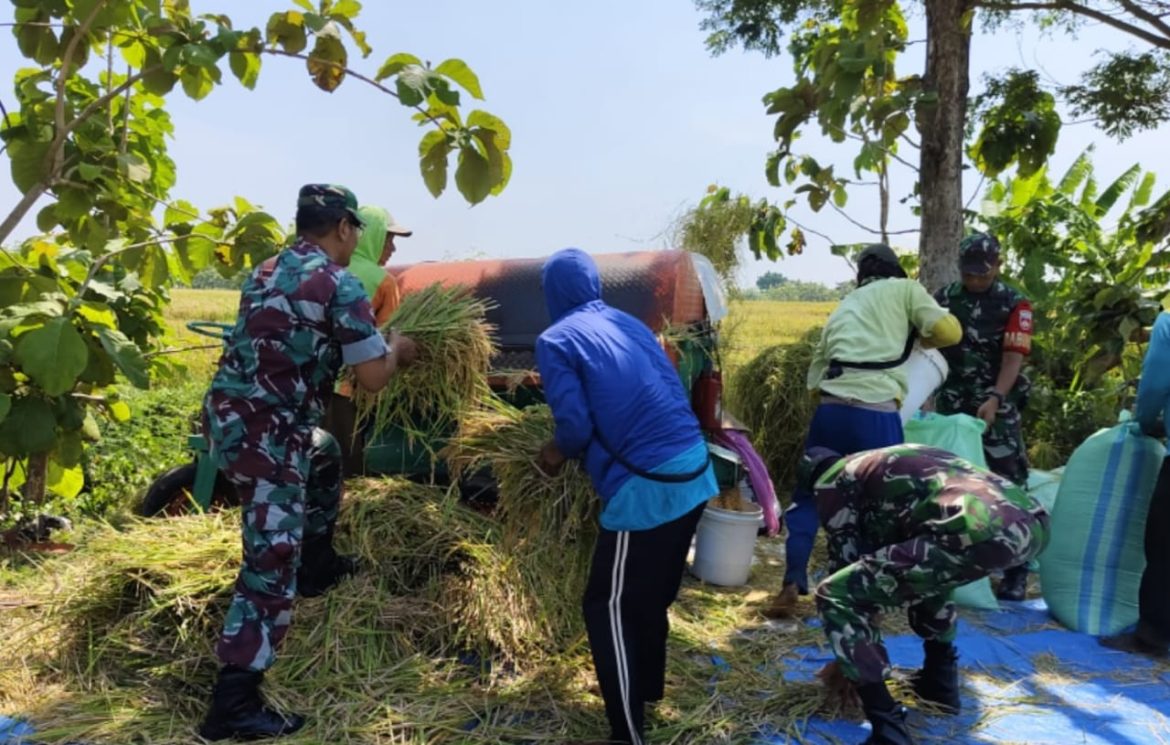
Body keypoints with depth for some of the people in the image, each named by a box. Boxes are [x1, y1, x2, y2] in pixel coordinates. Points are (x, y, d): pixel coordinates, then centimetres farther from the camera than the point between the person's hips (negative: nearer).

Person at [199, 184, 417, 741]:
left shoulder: (267, 271, 15)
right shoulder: (339, 284, -10)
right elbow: (372, 378, -11)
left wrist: (368, 339, 32)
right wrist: (396, 350, 10)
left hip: (226, 413, 9)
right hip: (264, 432, -9)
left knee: (323, 455, 33)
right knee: (272, 563, -4)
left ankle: (317, 566, 46)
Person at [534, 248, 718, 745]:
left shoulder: (556, 341, -5)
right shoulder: (630, 323, 15)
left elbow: (576, 425, -13)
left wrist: (558, 453, 10)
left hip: (646, 486, -8)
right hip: (694, 471, 8)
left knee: (609, 606, 7)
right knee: (653, 594, 25)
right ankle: (647, 688, 43)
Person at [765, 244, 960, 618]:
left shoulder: (843, 307, 26)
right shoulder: (904, 289, 14)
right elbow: (948, 330, 3)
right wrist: (913, 337, 22)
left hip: (830, 409, 4)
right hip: (876, 414, -4)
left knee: (807, 496, 17)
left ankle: (792, 587, 9)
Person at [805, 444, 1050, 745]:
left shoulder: (832, 480, 15)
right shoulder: (884, 463, 38)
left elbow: (849, 560, 14)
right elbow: (878, 560, 44)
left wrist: (851, 660, 27)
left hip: (979, 532, -9)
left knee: (834, 597, 2)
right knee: (923, 570, 38)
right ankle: (941, 682, 38)